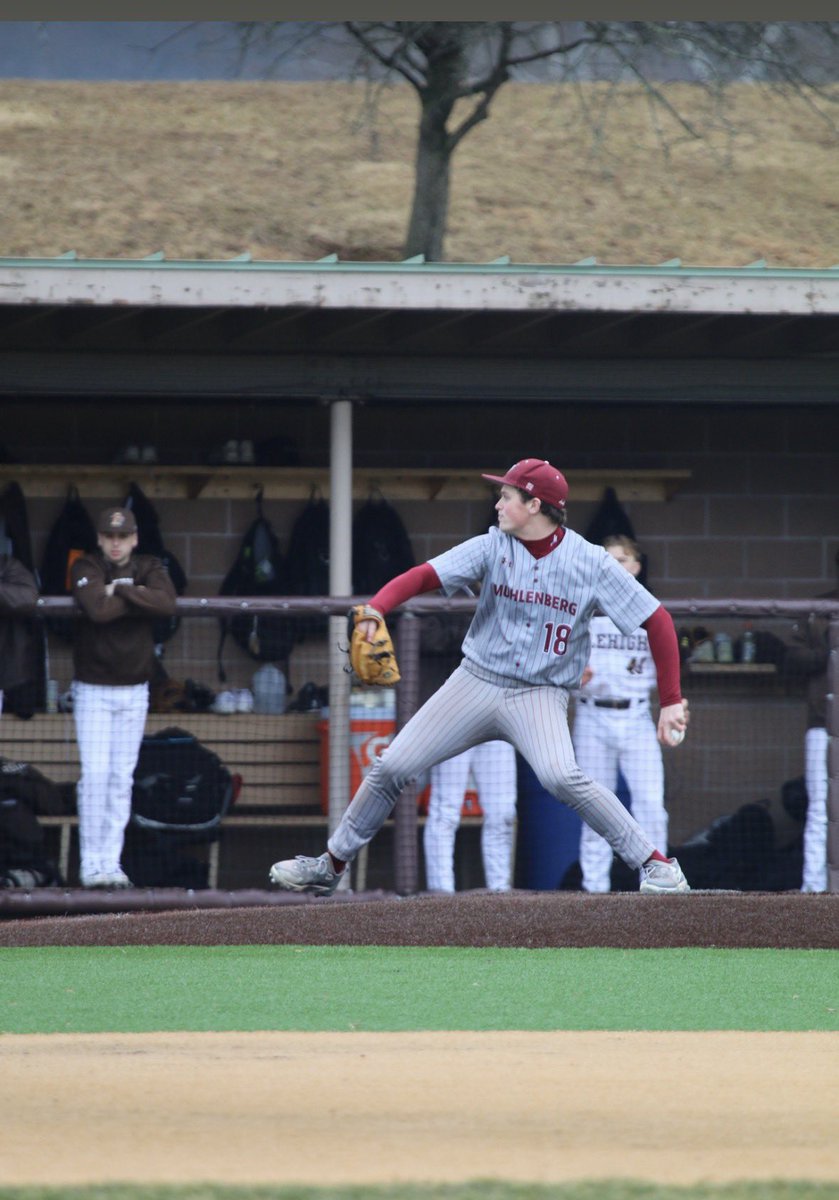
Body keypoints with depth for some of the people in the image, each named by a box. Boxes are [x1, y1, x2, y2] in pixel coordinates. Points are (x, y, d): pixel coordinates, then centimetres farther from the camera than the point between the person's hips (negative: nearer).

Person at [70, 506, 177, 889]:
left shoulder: (149, 568, 5)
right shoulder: (86, 568, -3)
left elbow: (166, 603, -16)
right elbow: (98, 609, -23)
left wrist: (120, 590, -16)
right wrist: (138, 598, -14)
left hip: (134, 689, 3)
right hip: (92, 688, -3)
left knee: (122, 778, 3)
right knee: (95, 773, -10)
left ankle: (111, 862, 6)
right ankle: (91, 864, -7)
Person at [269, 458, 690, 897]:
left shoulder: (592, 563, -10)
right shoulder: (492, 547, -3)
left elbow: (657, 621, -7)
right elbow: (423, 576, -12)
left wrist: (671, 701, -11)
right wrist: (375, 610, -31)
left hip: (539, 695, -4)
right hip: (476, 681, 4)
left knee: (561, 777, -30)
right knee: (391, 767, 0)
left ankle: (657, 864, -22)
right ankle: (332, 864, 18)